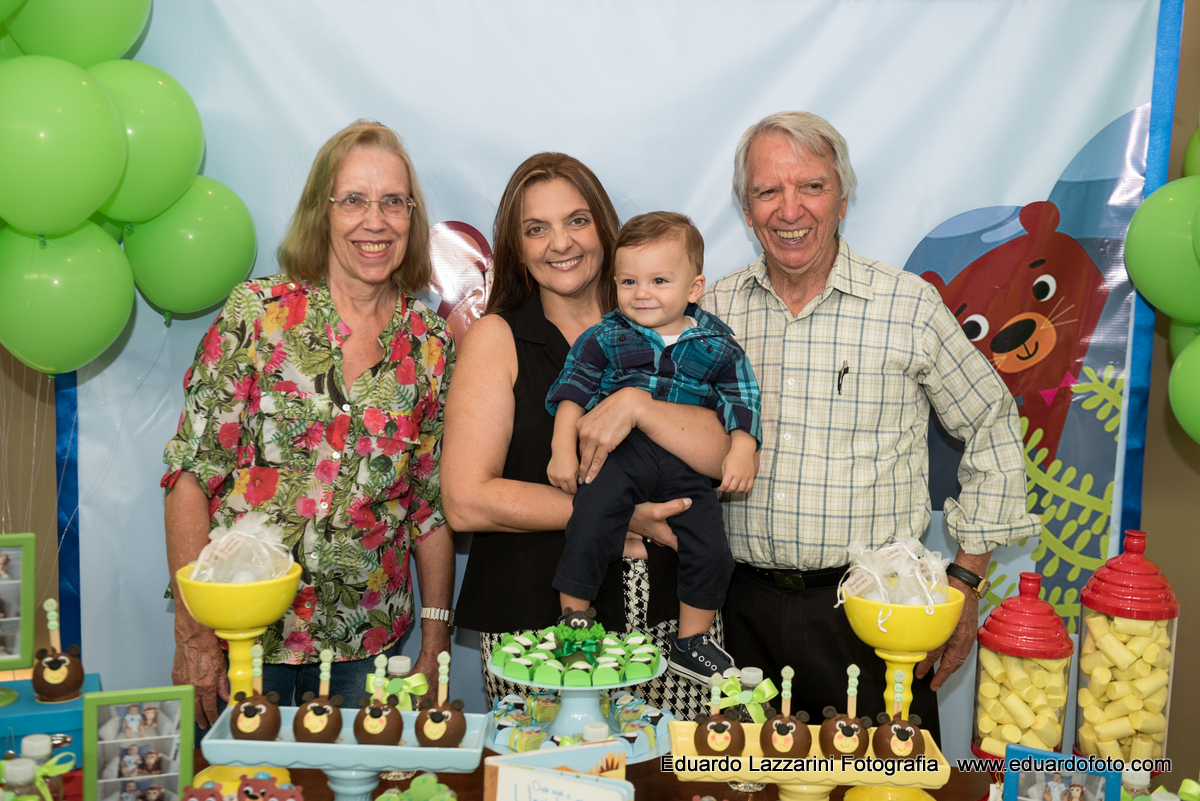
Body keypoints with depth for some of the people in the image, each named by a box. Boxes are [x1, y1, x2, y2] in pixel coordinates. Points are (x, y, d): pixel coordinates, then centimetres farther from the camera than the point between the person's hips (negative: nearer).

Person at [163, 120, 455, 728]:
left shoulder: (432, 345, 0)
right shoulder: (258, 314, -8)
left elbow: (433, 507, 5)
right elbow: (191, 472, -8)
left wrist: (434, 647, 3)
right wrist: (192, 633, -12)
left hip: (366, 642, 2)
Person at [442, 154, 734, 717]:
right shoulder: (496, 338, 2)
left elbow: (724, 455, -1)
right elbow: (465, 502, -8)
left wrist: (637, 404, -16)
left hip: (669, 613, 2)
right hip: (534, 621, -2)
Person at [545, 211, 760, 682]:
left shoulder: (717, 346, 7)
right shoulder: (605, 338, 5)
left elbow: (740, 401, 10)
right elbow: (572, 390, 4)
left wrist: (742, 451, -5)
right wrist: (563, 448, -5)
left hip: (688, 466, 2)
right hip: (619, 454, -1)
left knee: (711, 552, -4)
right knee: (588, 531, -17)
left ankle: (691, 644, 15)